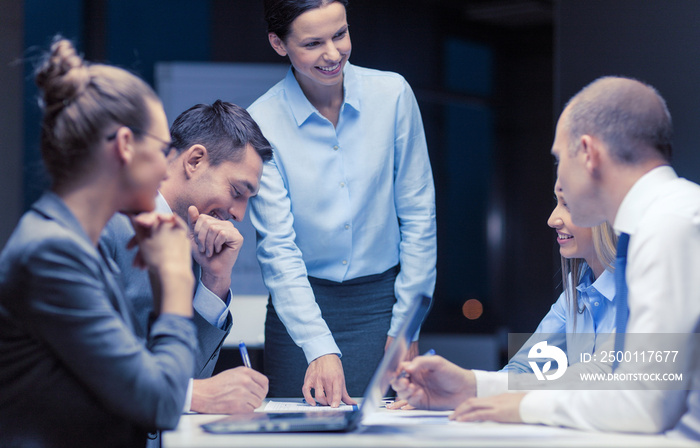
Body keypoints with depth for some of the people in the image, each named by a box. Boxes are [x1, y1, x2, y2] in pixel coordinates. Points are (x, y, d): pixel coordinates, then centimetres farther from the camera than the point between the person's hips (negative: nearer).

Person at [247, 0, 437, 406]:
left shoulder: (392, 94, -5)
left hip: (382, 301, 1)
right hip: (301, 301, -1)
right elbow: (278, 248, -13)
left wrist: (406, 326, -3)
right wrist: (320, 350, -23)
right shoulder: (261, 124, -10)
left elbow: (418, 216, 1)